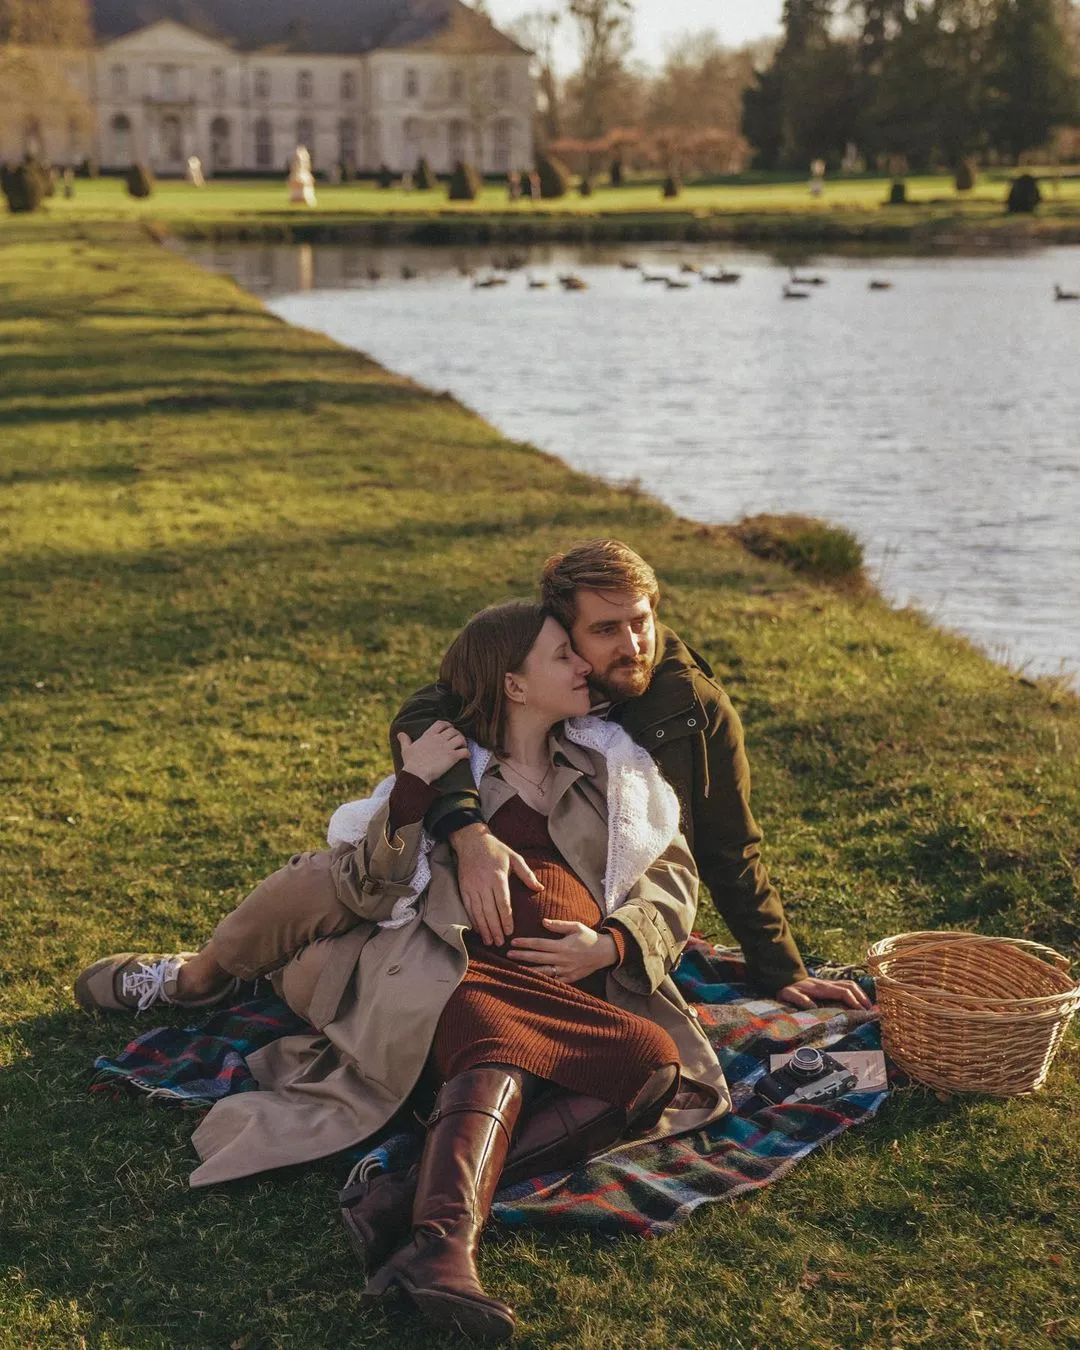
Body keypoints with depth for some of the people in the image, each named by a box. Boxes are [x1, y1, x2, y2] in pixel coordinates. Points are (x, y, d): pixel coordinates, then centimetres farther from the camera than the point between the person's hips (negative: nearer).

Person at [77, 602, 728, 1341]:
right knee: (499, 1054, -37)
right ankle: (444, 1244, -59)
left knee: (655, 1061, -32)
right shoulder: (449, 765, 17)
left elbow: (674, 871, 19)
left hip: (578, 985, 2)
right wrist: (413, 788, -8)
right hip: (464, 967, -1)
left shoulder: (609, 762, 23)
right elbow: (371, 891, 6)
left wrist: (612, 943, 0)